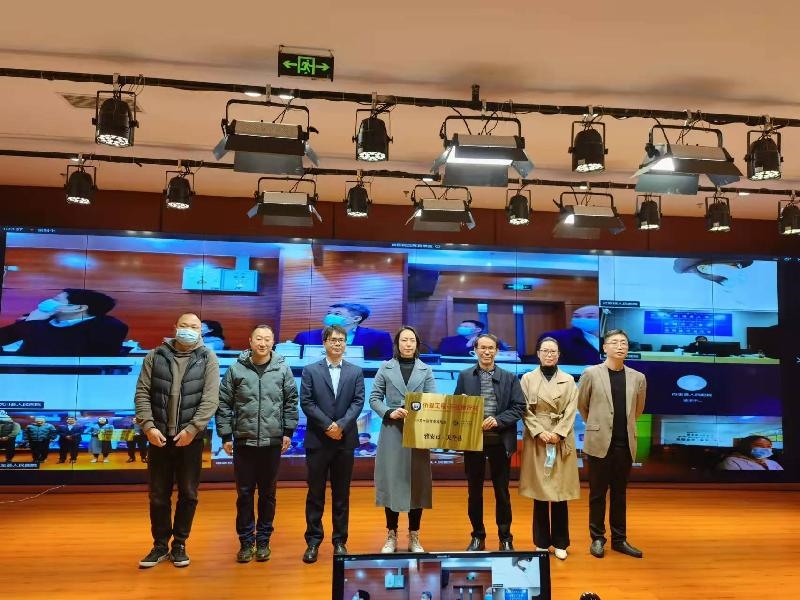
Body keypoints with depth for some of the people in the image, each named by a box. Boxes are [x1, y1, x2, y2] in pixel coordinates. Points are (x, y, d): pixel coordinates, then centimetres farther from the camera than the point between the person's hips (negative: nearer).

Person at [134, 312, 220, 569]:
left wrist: (192, 428, -15)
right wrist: (148, 426, -11)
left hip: (191, 437, -1)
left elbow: (210, 398, -7)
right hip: (159, 436, 1)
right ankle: (160, 545, 25)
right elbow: (142, 393, 1)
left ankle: (179, 545, 23)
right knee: (158, 495, 10)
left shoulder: (207, 358, 0)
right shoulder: (156, 356, 5)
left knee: (188, 494, 8)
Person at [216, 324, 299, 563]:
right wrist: (225, 435, -2)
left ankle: (263, 541, 24)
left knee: (267, 494, 11)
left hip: (273, 442, 0)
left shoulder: (283, 369, -1)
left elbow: (291, 402, 3)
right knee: (244, 494, 8)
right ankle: (246, 541, 22)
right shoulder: (236, 369, -2)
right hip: (243, 442, 0)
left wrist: (288, 431, 0)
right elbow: (223, 404, 0)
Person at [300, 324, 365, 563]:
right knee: (315, 493, 5)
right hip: (317, 440, -1)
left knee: (342, 494, 9)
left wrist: (341, 425, -15)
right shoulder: (310, 370, 3)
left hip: (345, 440, 1)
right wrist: (328, 425, -13)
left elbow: (358, 402, -2)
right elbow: (306, 402, -4)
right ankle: (313, 541, 15)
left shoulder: (356, 372, 7)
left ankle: (340, 541, 19)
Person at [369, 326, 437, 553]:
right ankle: (391, 537, 17)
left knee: (417, 483, 5)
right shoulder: (385, 368, 4)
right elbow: (374, 398, 2)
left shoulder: (426, 370, 7)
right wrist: (389, 412, -15)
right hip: (392, 433, -1)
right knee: (391, 482, 3)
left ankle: (414, 538, 18)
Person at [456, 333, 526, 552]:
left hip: (500, 441, -1)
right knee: (474, 491, 10)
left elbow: (519, 407, -2)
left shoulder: (510, 377, 3)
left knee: (502, 491, 9)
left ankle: (505, 538, 23)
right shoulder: (464, 376, 4)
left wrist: (498, 420, -14)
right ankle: (477, 536, 24)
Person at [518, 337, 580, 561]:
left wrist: (557, 434, -12)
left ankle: (560, 543, 15)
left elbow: (571, 411, 0)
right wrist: (539, 432, -12)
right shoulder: (527, 379, 6)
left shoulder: (568, 381, 9)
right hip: (536, 440, 0)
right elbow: (525, 410, -1)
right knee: (539, 492, 3)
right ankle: (542, 542, 15)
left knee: (560, 493, 3)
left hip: (562, 440, 1)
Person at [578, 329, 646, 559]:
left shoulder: (638, 378, 4)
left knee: (619, 494, 12)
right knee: (598, 493, 6)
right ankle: (597, 539, 18)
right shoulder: (591, 373, -4)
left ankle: (619, 540, 23)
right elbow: (581, 405, 8)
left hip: (625, 444, 3)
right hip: (599, 442, -3)